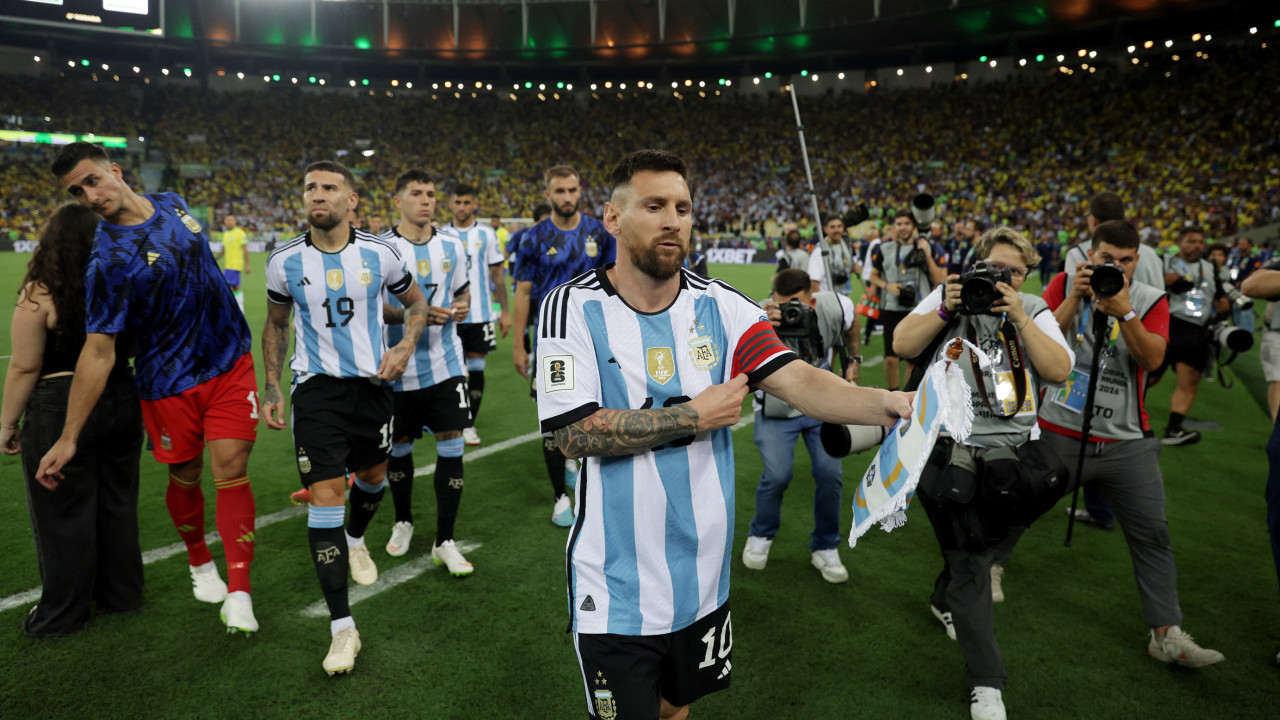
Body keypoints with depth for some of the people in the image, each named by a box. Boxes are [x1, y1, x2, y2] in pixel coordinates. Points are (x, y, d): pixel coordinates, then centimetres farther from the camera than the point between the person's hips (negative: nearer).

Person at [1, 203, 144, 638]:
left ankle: (63, 614, 21)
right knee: (117, 503, 17)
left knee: (63, 514, 8)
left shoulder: (39, 293, -13)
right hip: (122, 403, 5)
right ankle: (122, 595, 30)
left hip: (60, 413, -5)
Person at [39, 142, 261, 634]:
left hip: (231, 363, 3)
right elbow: (98, 353, -16)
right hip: (170, 383, -3)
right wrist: (68, 438, -16)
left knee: (231, 472, -3)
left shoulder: (171, 203, 0)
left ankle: (238, 593, 4)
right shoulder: (108, 260, -18)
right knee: (185, 477, 11)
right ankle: (200, 563, 39)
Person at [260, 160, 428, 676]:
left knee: (372, 476, 19)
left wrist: (405, 348, -8)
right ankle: (342, 627, -4)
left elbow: (415, 302, 10)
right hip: (316, 387, -2)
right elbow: (275, 324, 11)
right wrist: (271, 388, 5)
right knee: (325, 494, -10)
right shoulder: (285, 261, -4)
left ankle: (355, 540, 56)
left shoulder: (380, 254, -6)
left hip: (372, 382, 2)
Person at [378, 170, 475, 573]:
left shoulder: (452, 245, 5)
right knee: (398, 447, 12)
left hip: (446, 363, 2)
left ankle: (444, 542, 9)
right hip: (399, 368, -2)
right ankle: (403, 522, 37)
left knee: (451, 446, -3)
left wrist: (462, 306, -5)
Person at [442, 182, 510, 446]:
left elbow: (497, 274, 5)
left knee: (476, 369, 2)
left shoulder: (486, 234, 3)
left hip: (479, 313, 0)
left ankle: (470, 425, 13)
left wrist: (504, 311, 2)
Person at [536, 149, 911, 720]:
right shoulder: (573, 308, -12)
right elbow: (574, 432, -19)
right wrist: (695, 417, -18)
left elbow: (798, 380, -13)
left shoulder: (720, 307, -3)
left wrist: (884, 403, -32)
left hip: (702, 579, 4)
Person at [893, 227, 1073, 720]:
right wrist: (945, 310, -16)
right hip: (950, 448, -3)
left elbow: (1059, 371, -6)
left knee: (980, 547, 19)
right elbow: (903, 345, -6)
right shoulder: (949, 296, 5)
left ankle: (945, 602, 51)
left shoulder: (1034, 311, 9)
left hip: (1012, 452, 3)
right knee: (969, 563, -3)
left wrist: (1019, 318, -12)